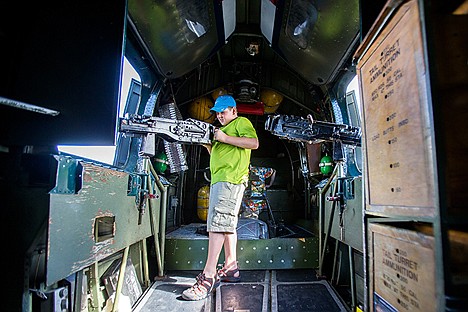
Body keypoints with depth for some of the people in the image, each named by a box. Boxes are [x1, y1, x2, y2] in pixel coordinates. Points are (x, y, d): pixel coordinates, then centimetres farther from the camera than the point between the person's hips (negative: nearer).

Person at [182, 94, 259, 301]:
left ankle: (208, 277, -16)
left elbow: (254, 143, -13)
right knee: (227, 223, 10)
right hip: (219, 180, 10)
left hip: (231, 180, -10)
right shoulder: (223, 128, 31)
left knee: (217, 223, -16)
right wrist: (207, 144, 12)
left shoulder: (241, 122, 5)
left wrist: (225, 138, -12)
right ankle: (231, 269, 17)